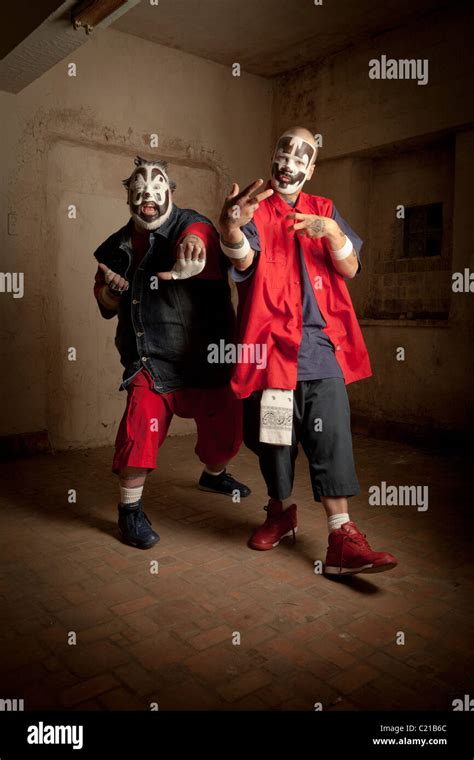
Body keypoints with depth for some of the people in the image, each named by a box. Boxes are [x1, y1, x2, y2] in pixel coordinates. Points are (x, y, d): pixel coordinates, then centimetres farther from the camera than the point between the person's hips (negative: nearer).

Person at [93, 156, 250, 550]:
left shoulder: (192, 225, -7)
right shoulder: (118, 245, 7)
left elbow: (198, 244, -34)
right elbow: (108, 306, 17)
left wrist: (189, 264, -59)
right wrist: (111, 291, -7)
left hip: (207, 355, 0)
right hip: (151, 359, 1)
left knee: (224, 425, 12)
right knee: (141, 429, -15)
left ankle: (214, 474, 46)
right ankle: (130, 509, 7)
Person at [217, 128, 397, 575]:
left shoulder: (324, 210, 15)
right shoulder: (253, 208, 6)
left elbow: (350, 270, 6)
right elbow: (244, 260, -15)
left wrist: (331, 231, -13)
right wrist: (231, 226, -37)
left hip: (321, 343, 2)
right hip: (270, 341, -1)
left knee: (331, 437, -7)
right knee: (272, 436, 8)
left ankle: (342, 539, -4)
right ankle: (281, 512, 30)